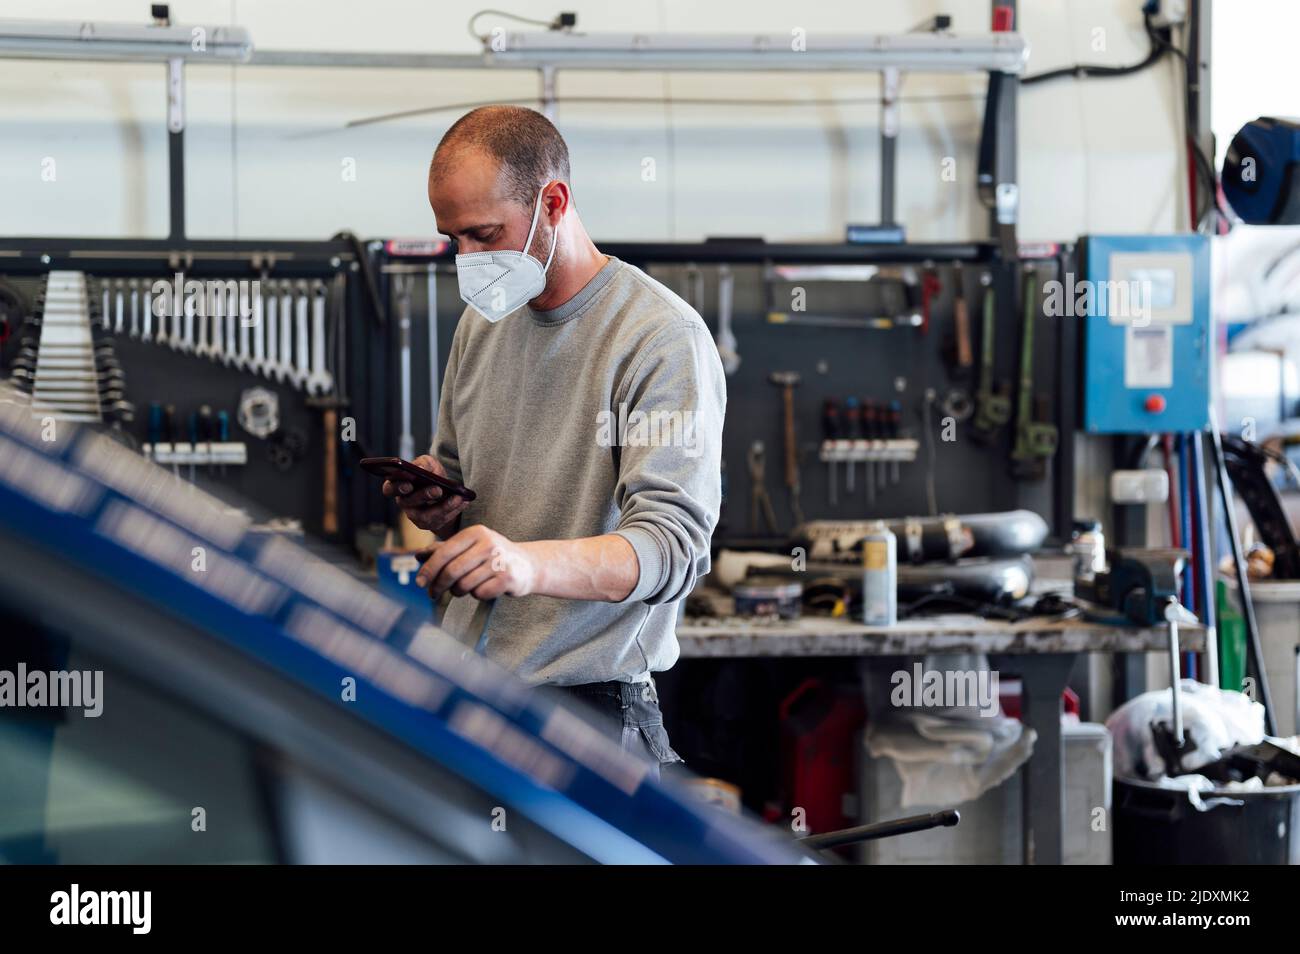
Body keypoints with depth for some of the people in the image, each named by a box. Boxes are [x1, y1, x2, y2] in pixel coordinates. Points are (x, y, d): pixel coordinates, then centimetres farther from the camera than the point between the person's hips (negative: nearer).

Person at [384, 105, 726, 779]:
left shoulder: (665, 337, -13)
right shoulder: (482, 320, 12)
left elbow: (674, 546, -22)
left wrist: (528, 562, -40)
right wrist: (432, 500, 0)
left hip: (585, 699, -6)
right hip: (459, 683, 6)